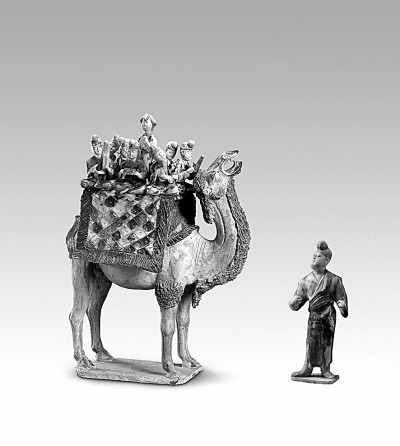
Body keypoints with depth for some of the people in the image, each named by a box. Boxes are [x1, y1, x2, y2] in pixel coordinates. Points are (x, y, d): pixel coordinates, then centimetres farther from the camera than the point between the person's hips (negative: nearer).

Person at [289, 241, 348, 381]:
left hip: (328, 316, -2)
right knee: (311, 342, 3)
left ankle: (325, 369, 16)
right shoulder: (306, 280, 5)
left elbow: (340, 296, 1)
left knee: (327, 341, 4)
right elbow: (299, 297, 8)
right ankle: (307, 369, 13)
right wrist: (294, 303, -12)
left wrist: (343, 307, -16)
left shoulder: (333, 279, -1)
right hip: (313, 315, 2)